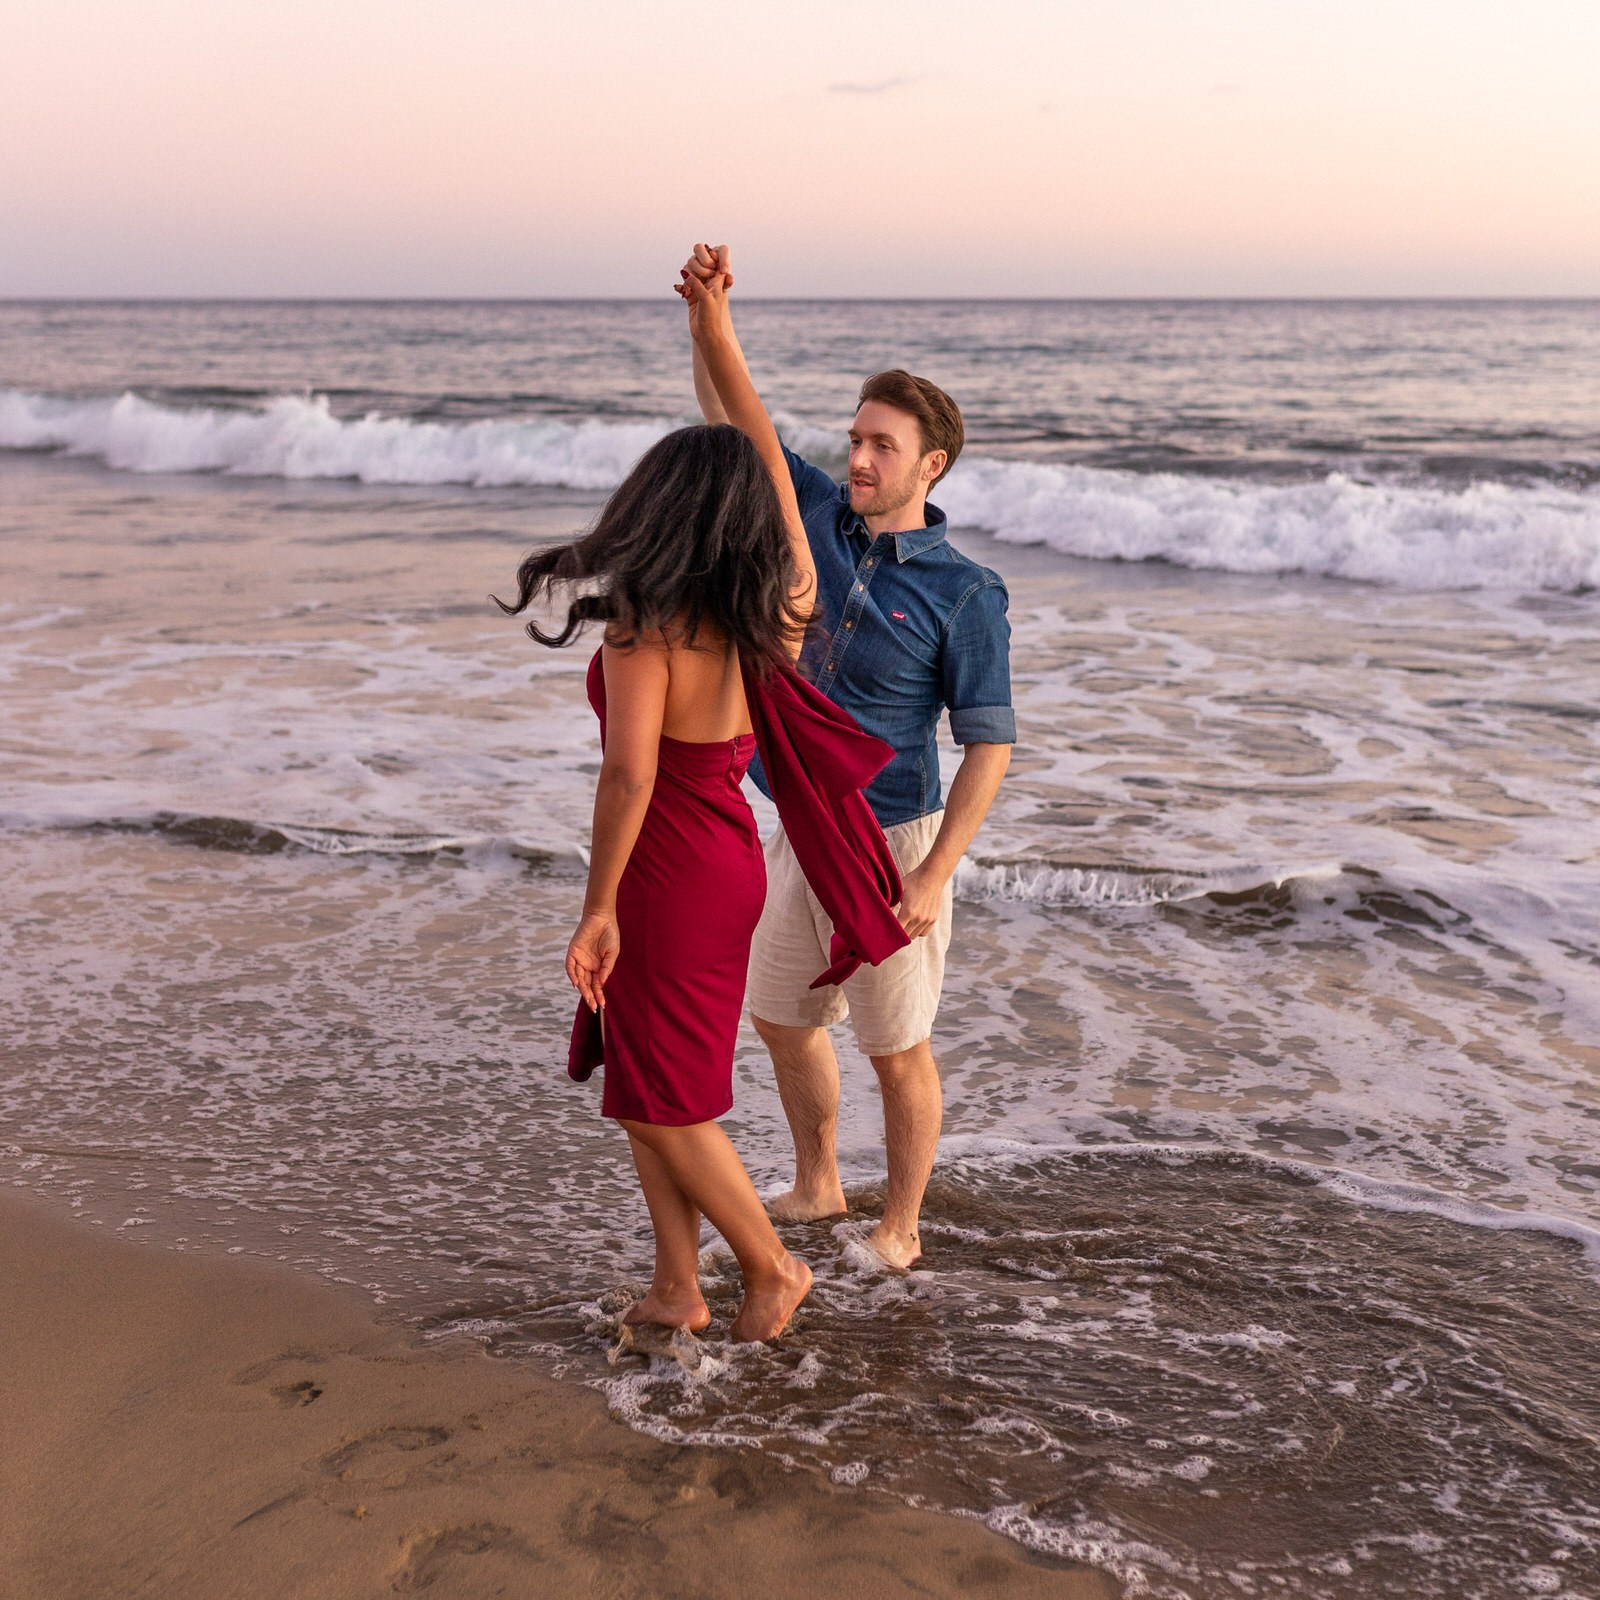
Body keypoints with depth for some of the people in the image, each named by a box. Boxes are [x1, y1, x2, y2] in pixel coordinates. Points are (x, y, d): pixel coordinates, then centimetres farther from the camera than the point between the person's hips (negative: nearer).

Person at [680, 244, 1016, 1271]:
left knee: (898, 1049, 6)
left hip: (893, 839, -7)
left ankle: (900, 1231, 25)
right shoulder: (824, 516, 0)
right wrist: (708, 310, -12)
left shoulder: (966, 595, -16)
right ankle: (818, 1188, 40)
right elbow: (730, 417, 4)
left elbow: (989, 745, -16)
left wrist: (931, 879, -22)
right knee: (783, 1019, 19)